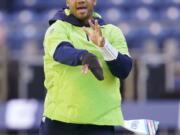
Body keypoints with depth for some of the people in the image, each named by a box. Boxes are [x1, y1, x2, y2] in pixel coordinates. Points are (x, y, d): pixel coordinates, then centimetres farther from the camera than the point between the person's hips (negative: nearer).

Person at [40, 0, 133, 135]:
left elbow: (124, 70, -3)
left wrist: (104, 45, -22)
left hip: (101, 119, 1)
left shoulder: (112, 32, 11)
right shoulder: (58, 28, 2)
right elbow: (62, 51, -21)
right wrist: (84, 56, -44)